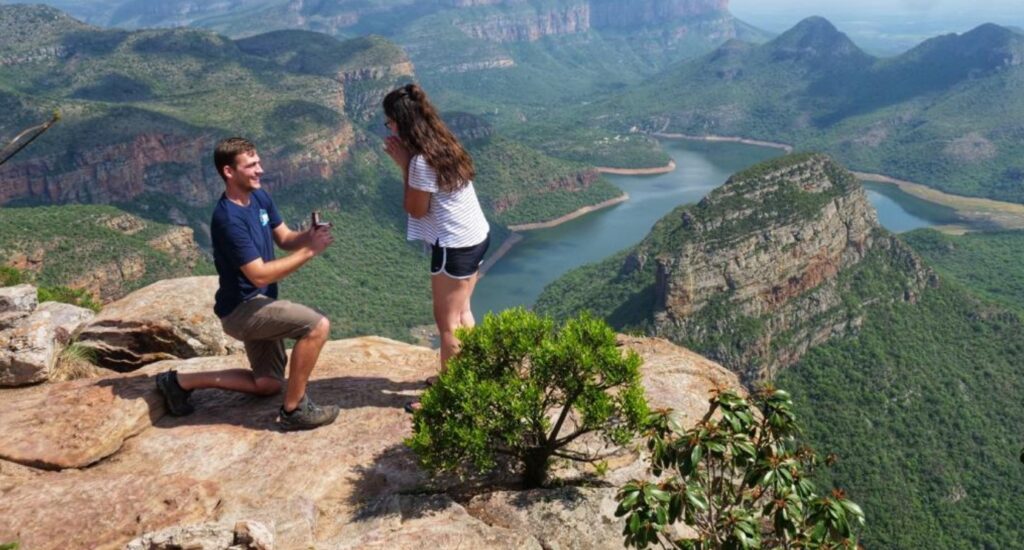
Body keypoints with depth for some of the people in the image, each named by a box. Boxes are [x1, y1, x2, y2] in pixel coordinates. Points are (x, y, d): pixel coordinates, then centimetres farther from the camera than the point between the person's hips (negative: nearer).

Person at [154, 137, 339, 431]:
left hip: (256, 304, 10)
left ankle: (181, 381, 25)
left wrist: (308, 236, -15)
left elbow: (285, 239, 7)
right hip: (241, 307, -10)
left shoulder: (260, 197, 2)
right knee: (318, 326, -26)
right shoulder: (228, 219, -25)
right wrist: (309, 251, -26)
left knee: (268, 385, 20)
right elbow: (260, 275, -27)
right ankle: (294, 410, -12)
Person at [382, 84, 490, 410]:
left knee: (447, 320, 4)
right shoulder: (442, 144, 6)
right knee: (461, 312, 21)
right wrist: (408, 163, 1)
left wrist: (404, 166, -10)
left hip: (456, 245, -9)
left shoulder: (423, 161, -22)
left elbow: (416, 210, -12)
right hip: (476, 236, 9)